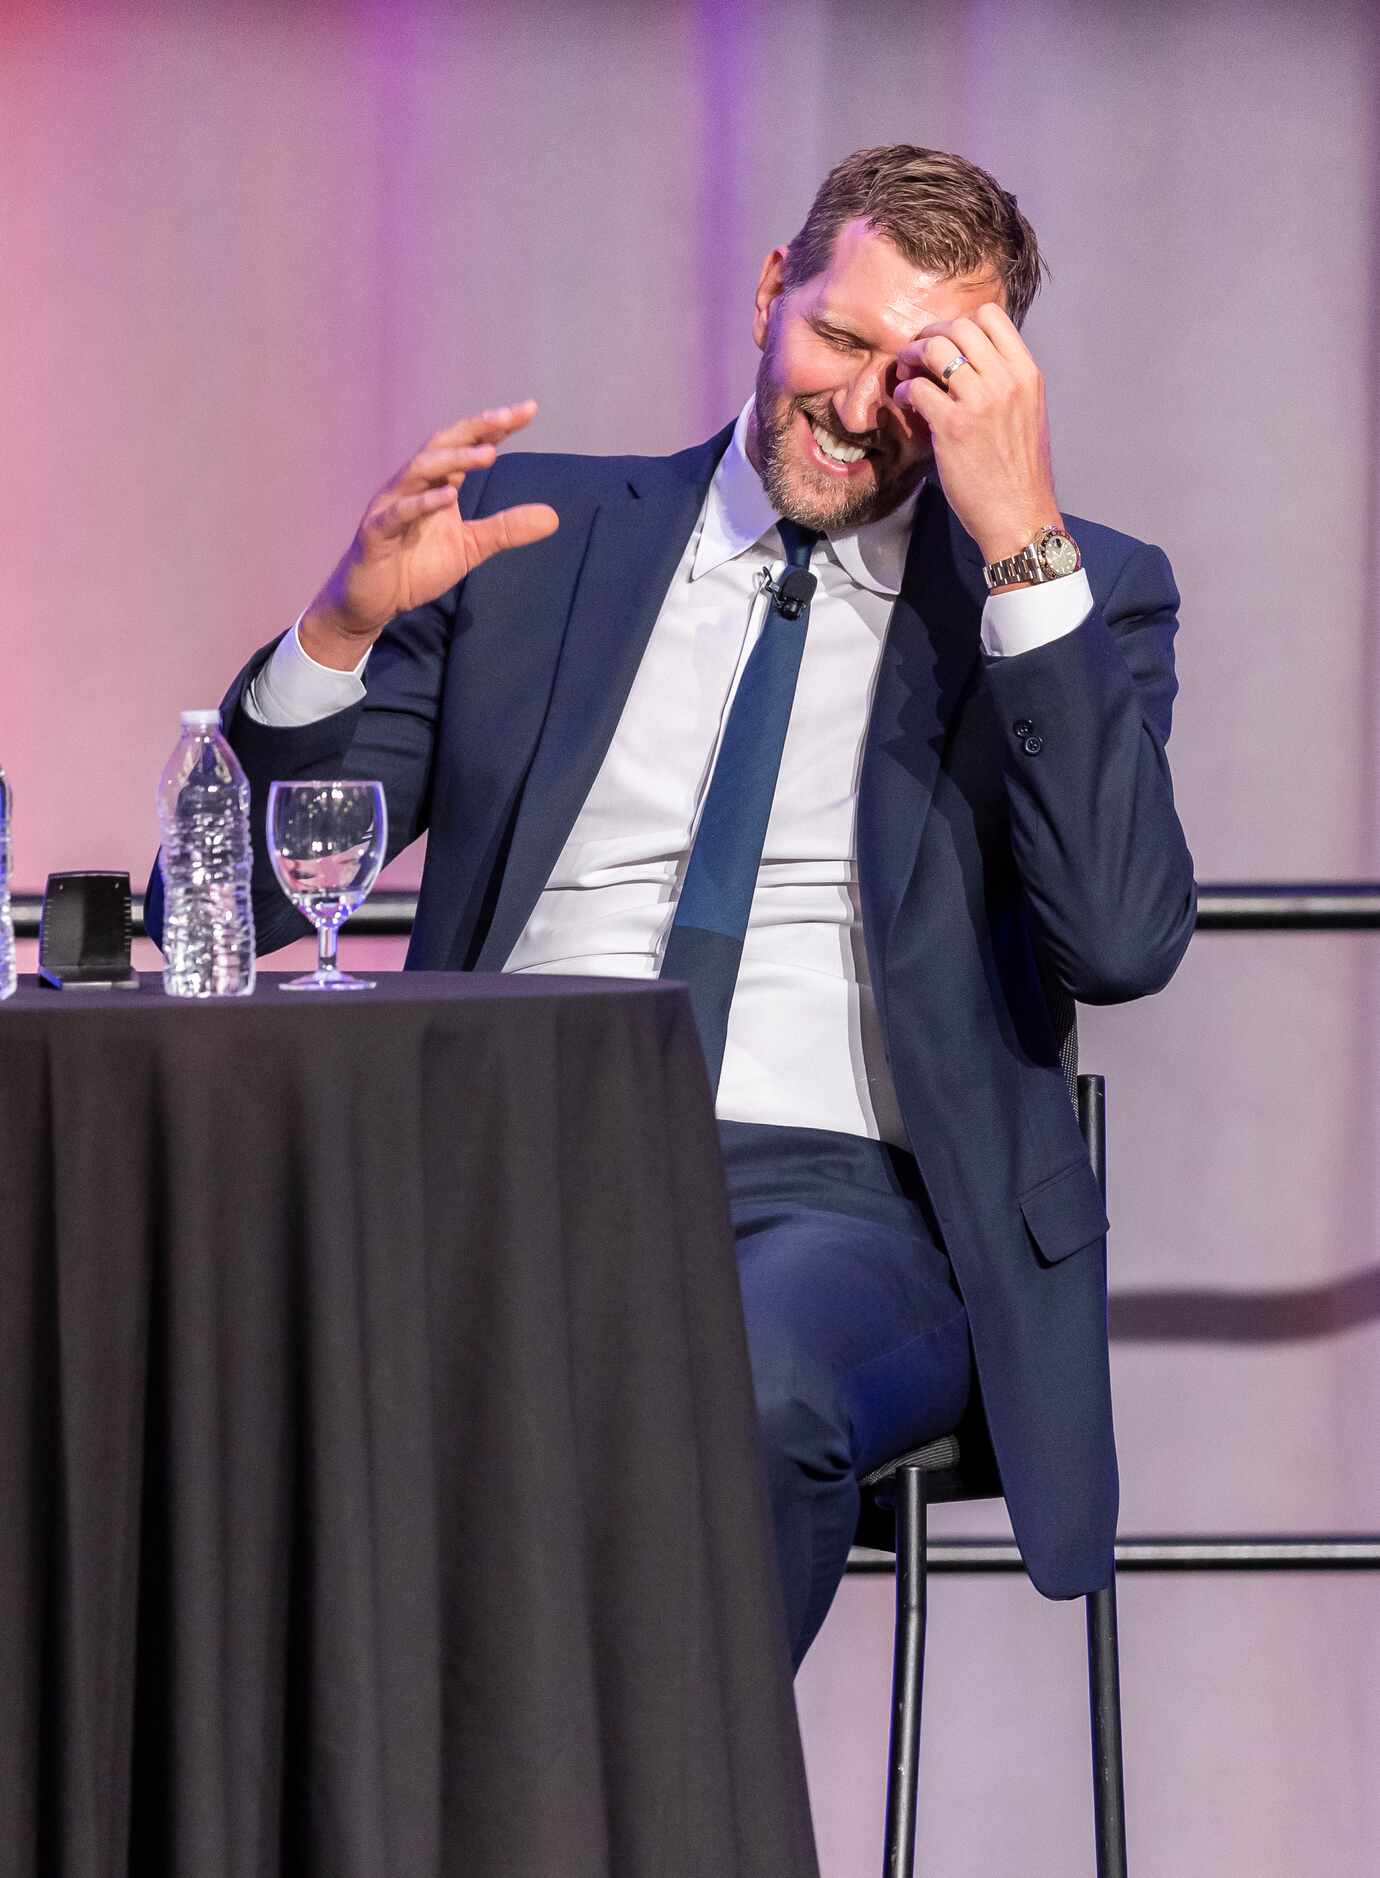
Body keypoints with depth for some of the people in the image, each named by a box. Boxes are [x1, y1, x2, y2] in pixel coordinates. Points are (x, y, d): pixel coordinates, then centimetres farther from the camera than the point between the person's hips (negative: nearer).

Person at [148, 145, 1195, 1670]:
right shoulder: (536, 538, 16)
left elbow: (1123, 941, -8)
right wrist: (346, 622, -6)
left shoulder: (1075, 595, 12)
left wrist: (1024, 542, -11)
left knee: (745, 1390, -38)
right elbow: (240, 900, 13)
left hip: (836, 1201, -1)